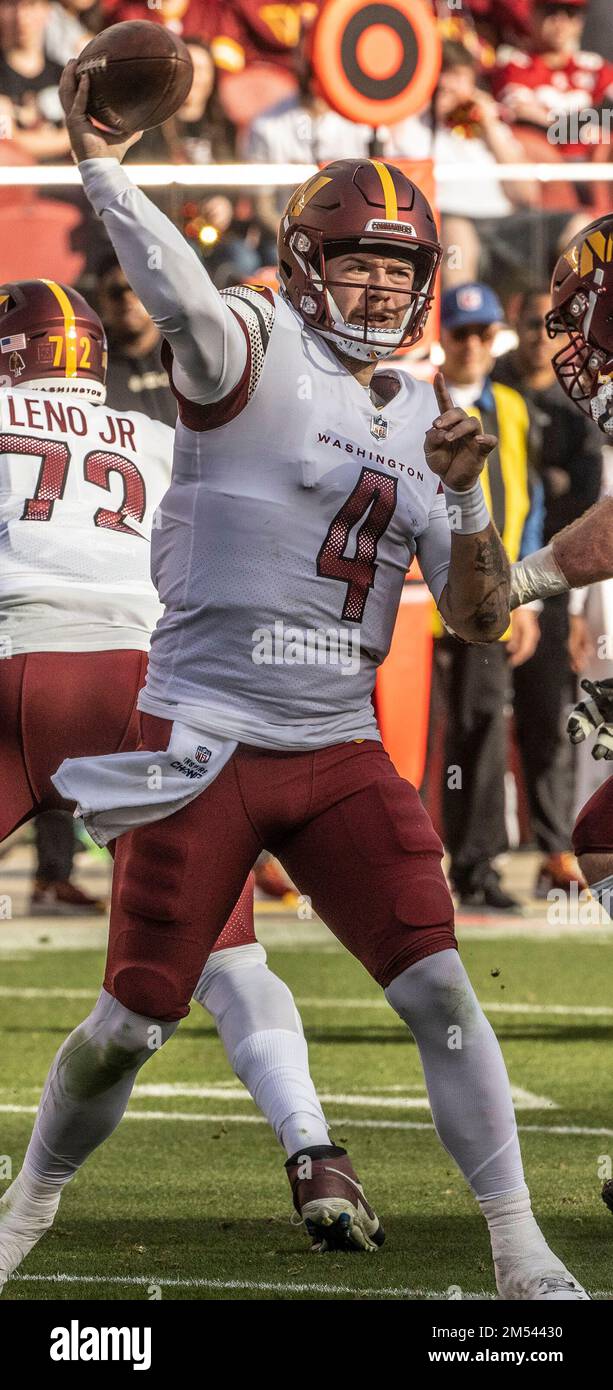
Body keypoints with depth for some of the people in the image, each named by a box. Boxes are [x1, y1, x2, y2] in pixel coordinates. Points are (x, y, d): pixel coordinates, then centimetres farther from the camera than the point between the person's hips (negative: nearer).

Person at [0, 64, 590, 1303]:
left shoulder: (423, 419, 12)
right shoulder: (255, 353, -7)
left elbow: (480, 621, 10)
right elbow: (181, 298, -32)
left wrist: (464, 496, -6)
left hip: (339, 754, 5)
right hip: (204, 742, -5)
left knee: (439, 990, -7)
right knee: (132, 1022, 2)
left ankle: (523, 1259, -3)